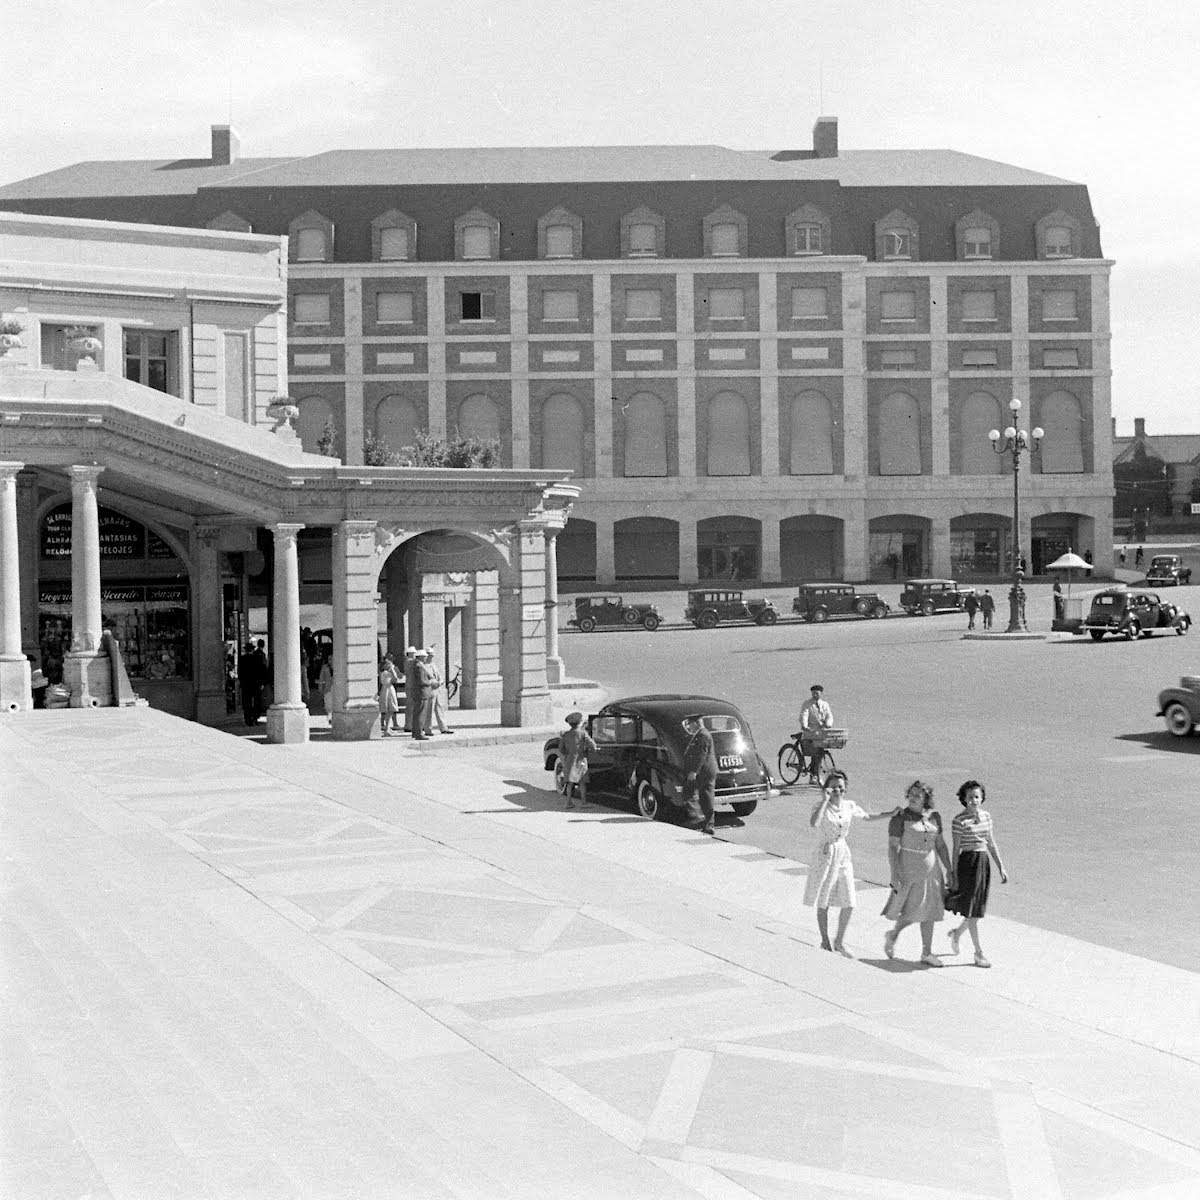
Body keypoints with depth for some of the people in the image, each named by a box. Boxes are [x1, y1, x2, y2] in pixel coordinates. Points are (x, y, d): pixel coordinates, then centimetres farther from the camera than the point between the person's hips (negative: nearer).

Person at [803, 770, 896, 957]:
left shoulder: (849, 806, 2)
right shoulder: (821, 806, -13)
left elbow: (867, 816, 20)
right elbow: (814, 823, -34)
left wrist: (889, 814, 9)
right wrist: (825, 801, -32)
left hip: (843, 854, 4)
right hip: (825, 855, -4)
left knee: (849, 903, 1)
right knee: (823, 902, 8)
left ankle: (839, 942, 18)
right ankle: (825, 940, 24)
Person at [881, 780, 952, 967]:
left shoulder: (934, 817, 6)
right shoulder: (900, 818, -9)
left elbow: (941, 845, 13)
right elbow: (892, 848, -13)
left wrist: (949, 870, 10)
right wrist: (896, 875, -20)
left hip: (931, 870, 5)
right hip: (909, 870, -5)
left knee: (929, 912, 7)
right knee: (913, 912, -10)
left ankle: (927, 953, 16)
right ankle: (892, 935, 17)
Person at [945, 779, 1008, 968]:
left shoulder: (986, 816, 7)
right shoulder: (959, 821, -10)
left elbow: (991, 844, 13)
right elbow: (956, 849, -8)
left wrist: (1001, 868, 10)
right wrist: (953, 876, -7)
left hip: (984, 862, 6)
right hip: (967, 863, -6)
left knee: (978, 909, 12)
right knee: (972, 910, -2)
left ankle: (957, 933, 38)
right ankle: (978, 952, 7)